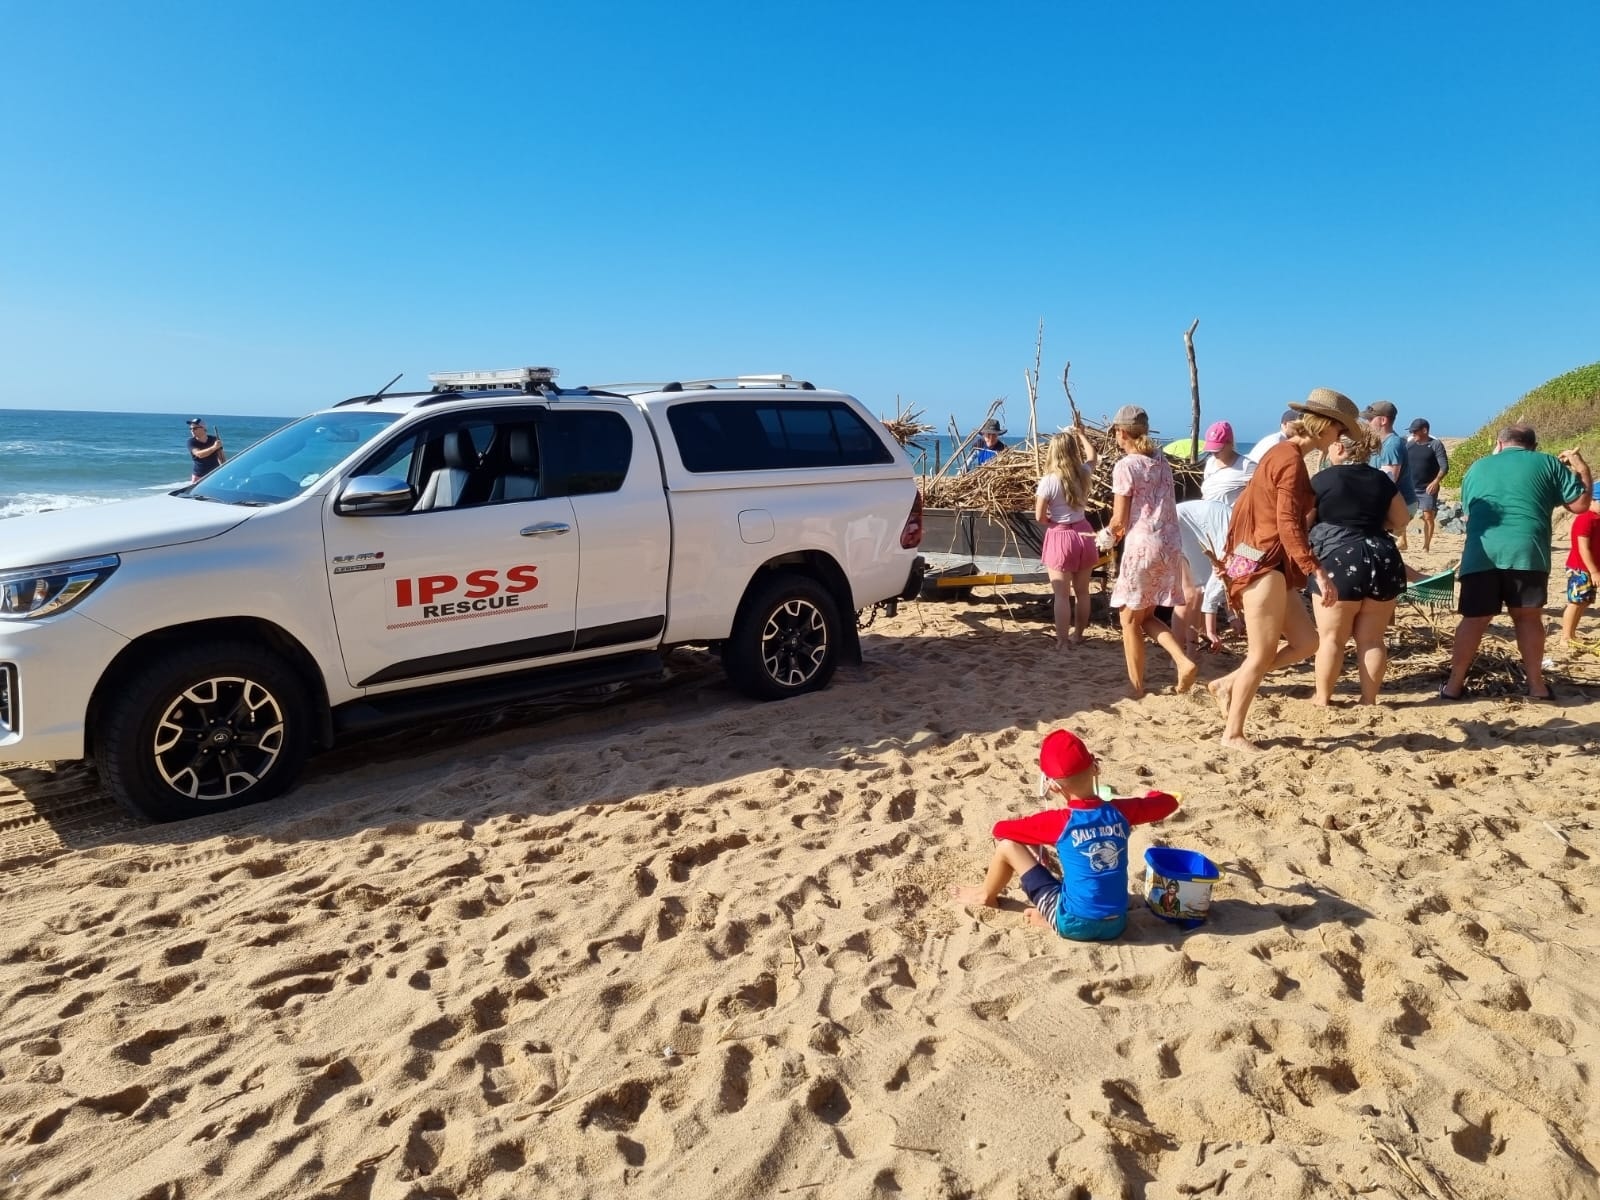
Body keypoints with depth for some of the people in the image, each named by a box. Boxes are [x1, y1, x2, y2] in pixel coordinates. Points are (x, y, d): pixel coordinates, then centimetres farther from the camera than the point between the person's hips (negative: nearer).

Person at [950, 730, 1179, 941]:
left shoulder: (1059, 822, -15)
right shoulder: (1120, 812, -4)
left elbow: (1000, 829, -2)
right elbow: (1169, 802, 14)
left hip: (1075, 926, -5)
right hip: (1116, 925, 5)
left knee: (1008, 846, 4)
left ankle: (987, 896, 31)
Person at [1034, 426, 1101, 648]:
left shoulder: (1049, 481, -15)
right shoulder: (1083, 473, 0)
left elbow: (1040, 516, -12)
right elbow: (1092, 456, 24)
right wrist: (1081, 434, 35)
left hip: (1060, 538, -5)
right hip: (1083, 534, 5)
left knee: (1062, 595, -1)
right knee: (1082, 591, 15)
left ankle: (1062, 641, 0)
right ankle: (1077, 635, 27)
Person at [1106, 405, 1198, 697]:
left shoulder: (1125, 466, -9)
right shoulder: (1161, 460, 12)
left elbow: (1119, 519, -8)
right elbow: (1160, 506, 15)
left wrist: (1110, 531, 13)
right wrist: (1124, 528, 16)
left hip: (1142, 546, -7)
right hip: (1171, 543, 7)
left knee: (1130, 619, 7)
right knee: (1146, 616, 19)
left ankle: (1137, 686, 13)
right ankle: (1184, 661, 2)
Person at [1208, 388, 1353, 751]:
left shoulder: (1282, 453, 16)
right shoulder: (1291, 459, -14)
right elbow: (1288, 525, -21)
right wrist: (1316, 571, -25)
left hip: (1272, 565, 10)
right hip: (1264, 565, -10)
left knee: (1306, 641, 8)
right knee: (1262, 654, -3)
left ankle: (1228, 685, 15)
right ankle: (1233, 734, 7)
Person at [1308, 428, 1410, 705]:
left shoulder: (1322, 480, -4)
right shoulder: (1381, 479, 9)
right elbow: (1401, 521, 14)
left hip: (1340, 561, -4)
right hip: (1383, 560, 4)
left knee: (1331, 637, 6)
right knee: (1372, 639, 9)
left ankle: (1322, 698, 12)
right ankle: (1369, 699, 14)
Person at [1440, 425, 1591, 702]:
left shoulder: (1476, 468, 22)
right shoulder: (1548, 463, 14)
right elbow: (1581, 504, 14)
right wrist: (1582, 468, 27)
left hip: (1481, 553, 1)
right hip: (1527, 551, -1)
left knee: (1474, 620, 6)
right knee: (1528, 617, 11)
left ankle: (1453, 685, 8)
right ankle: (1536, 684, 19)